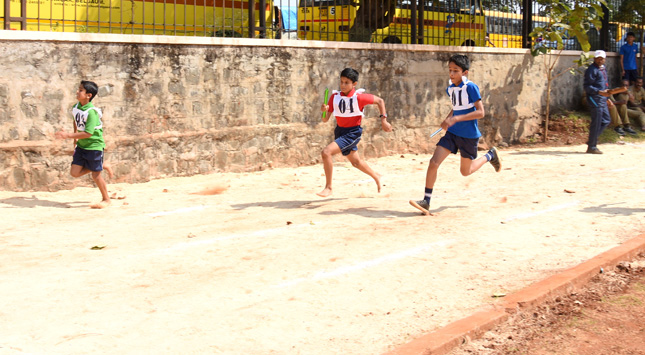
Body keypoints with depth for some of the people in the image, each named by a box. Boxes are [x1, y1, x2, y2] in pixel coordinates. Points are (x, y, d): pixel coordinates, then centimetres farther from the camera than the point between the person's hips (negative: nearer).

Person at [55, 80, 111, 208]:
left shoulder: (92, 112, -24)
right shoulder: (75, 108, 0)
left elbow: (88, 133, -28)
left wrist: (68, 136, -30)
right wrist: (76, 138, 20)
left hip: (94, 145, -7)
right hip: (81, 145, 7)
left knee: (96, 175, 2)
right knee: (75, 173, 1)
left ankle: (106, 199, 21)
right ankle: (100, 167, 24)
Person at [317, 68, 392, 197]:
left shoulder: (359, 97, -17)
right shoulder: (335, 96, -4)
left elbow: (380, 101, -2)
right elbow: (325, 119, -3)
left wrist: (383, 120, -8)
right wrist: (324, 111, -24)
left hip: (353, 133, -6)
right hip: (340, 131, 7)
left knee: (326, 152, -23)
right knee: (355, 162, 23)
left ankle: (328, 188, -11)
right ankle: (376, 177, 50)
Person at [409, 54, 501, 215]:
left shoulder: (471, 87, -15)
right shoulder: (450, 89, 5)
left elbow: (480, 112, -21)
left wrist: (455, 119, -27)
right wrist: (447, 119, 4)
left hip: (469, 135, -5)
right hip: (452, 133, 5)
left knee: (466, 171, 12)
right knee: (433, 163, -11)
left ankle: (490, 155, 39)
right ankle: (426, 201, -5)